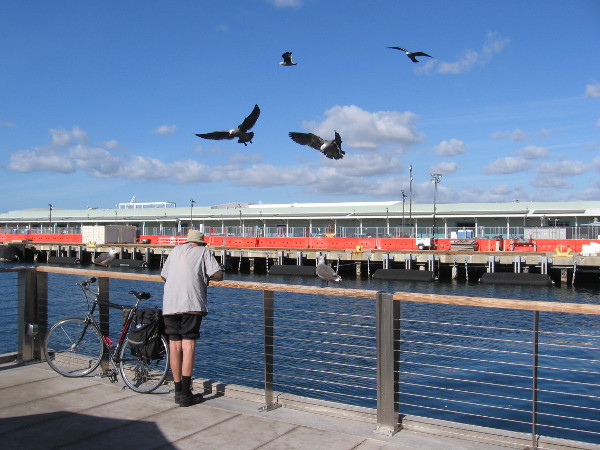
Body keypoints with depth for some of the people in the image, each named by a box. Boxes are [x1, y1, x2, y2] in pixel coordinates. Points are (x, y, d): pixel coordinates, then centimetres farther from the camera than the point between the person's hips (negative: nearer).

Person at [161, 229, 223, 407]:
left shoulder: (176, 250, 23)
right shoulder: (203, 251, 12)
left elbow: (164, 276, 29)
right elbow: (218, 275, 2)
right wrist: (206, 275, 21)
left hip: (170, 304, 4)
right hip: (191, 303, -4)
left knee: (174, 346, 6)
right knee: (188, 344, -6)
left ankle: (178, 391, 12)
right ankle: (185, 394, -9)